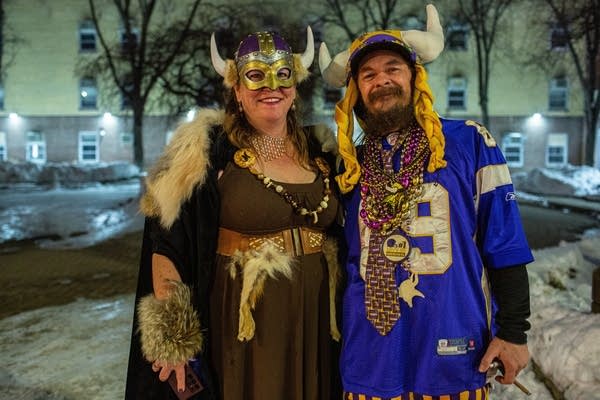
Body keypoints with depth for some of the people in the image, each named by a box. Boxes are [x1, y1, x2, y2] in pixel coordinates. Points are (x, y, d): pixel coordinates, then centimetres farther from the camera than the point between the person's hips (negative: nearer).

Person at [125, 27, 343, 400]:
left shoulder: (320, 150, 6)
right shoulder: (209, 153, -9)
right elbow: (166, 242, -9)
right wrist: (171, 335, -11)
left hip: (313, 324, 5)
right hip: (242, 325, -4)